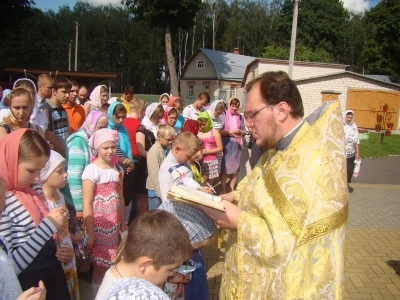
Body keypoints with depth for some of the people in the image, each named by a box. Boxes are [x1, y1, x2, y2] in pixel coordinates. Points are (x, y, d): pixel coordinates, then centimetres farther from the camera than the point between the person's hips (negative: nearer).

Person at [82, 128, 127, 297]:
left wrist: (123, 225, 10)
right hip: (99, 227, -5)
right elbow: (87, 204, -14)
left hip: (114, 227, 5)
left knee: (114, 266, 11)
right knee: (100, 267, 6)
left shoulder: (117, 169, 5)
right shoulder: (91, 170, -13)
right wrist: (90, 234, -15)